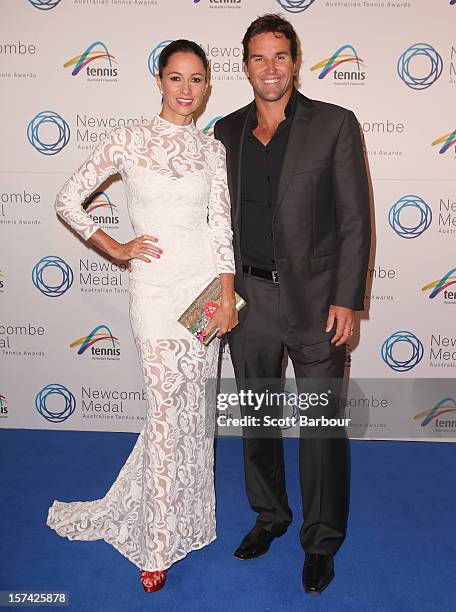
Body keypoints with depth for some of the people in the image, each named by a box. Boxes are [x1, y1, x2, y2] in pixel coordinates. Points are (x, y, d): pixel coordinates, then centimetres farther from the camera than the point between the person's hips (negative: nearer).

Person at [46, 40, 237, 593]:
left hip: (205, 281, 3)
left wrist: (227, 297, -4)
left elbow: (221, 226, 3)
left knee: (195, 402, 10)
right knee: (166, 406, 0)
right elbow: (68, 201, 4)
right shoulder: (128, 141, -1)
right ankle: (160, 541, 19)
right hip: (155, 285, -3)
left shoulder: (213, 149, 7)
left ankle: (180, 509, 36)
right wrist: (116, 249, -1)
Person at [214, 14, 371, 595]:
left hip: (314, 301, -3)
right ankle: (269, 515, 40)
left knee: (322, 428, 5)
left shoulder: (335, 124, -4)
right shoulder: (226, 131, 7)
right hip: (247, 297, 4)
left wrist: (346, 301, -11)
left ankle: (321, 541, 27)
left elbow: (355, 219, -5)